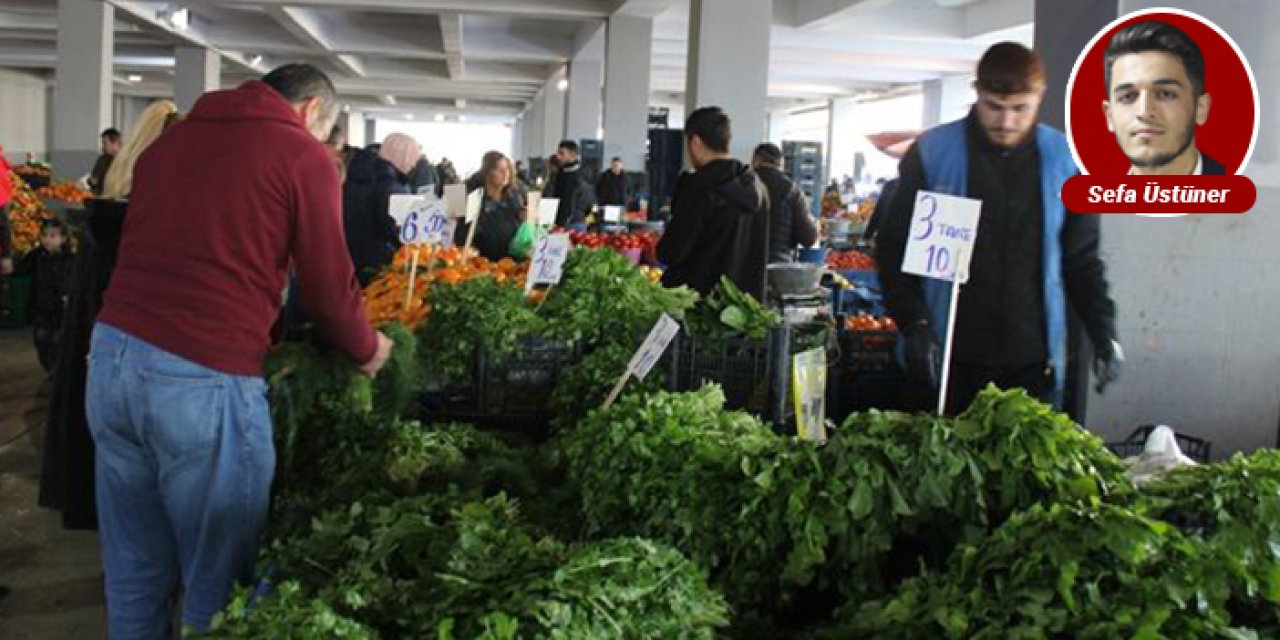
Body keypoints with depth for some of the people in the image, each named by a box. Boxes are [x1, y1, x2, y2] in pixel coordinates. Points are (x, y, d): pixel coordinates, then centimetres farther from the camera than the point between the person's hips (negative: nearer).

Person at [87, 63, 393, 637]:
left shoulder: (170, 139, 19)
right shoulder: (303, 155, 0)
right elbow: (329, 286, 0)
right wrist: (367, 350, 18)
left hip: (111, 356, 7)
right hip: (204, 379, -6)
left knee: (134, 572, 18)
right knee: (218, 581, 10)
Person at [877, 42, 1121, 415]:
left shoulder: (1064, 161, 4)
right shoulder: (931, 153, -2)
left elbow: (1082, 258, 11)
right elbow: (895, 249, 1)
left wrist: (1103, 331, 0)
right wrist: (914, 324, -11)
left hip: (1033, 360, 2)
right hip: (950, 360, -1)